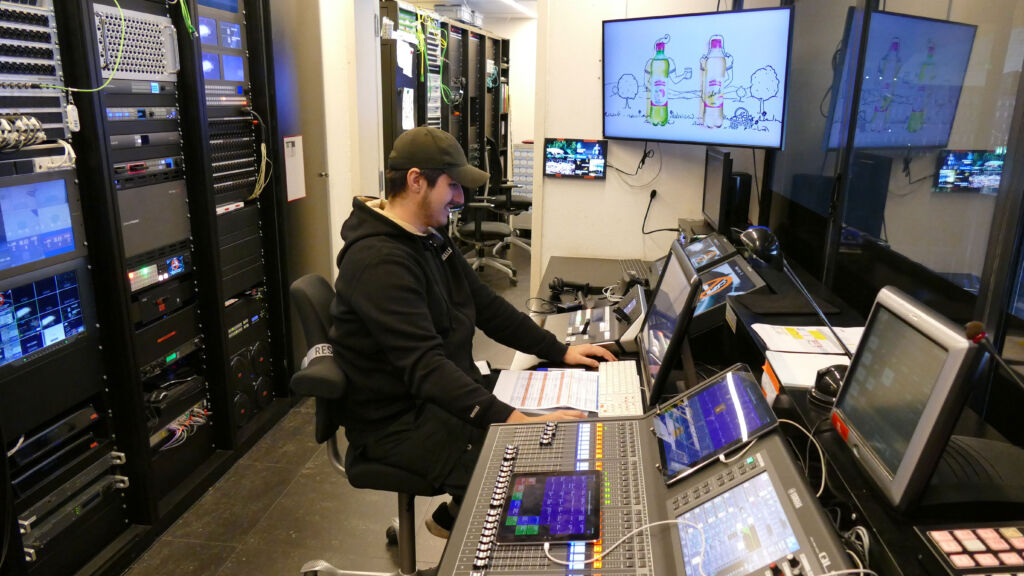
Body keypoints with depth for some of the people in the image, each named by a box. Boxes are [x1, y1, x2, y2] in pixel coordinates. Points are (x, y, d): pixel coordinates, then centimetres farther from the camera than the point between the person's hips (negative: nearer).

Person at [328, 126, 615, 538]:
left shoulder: (429, 238, 8)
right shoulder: (379, 261, -24)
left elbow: (485, 305, 13)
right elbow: (425, 367, -32)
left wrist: (560, 351, 7)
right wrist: (514, 422, -39)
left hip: (446, 392, 10)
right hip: (399, 422, -10)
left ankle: (457, 517, 15)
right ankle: (456, 520, 6)